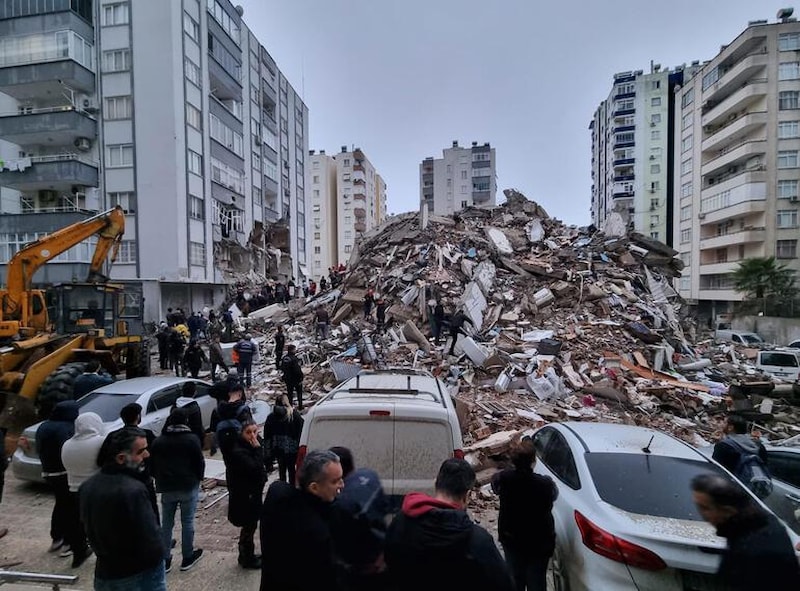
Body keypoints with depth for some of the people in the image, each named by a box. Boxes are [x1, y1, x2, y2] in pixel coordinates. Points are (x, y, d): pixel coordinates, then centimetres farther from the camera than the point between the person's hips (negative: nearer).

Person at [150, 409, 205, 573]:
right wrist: (198, 479, 11)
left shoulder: (158, 441, 1)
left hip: (166, 488, 4)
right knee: (187, 522, 8)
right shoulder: (191, 439, -11)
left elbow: (152, 465, 8)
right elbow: (200, 463, -7)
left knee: (166, 524, 15)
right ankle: (187, 558, 18)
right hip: (189, 487, -3)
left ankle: (165, 559, 22)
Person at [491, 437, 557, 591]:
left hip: (511, 539, 2)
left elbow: (494, 483, 2)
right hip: (539, 542, -2)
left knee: (515, 577, 21)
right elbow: (554, 495, -5)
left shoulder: (504, 478, -22)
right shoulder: (545, 484, -28)